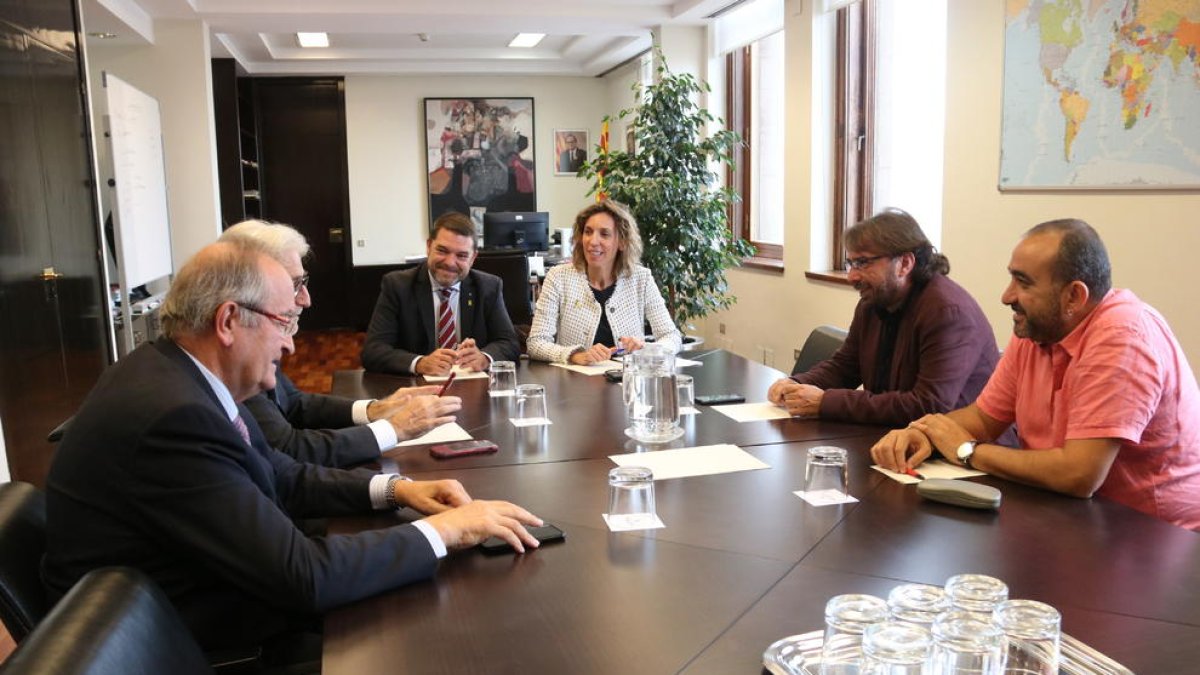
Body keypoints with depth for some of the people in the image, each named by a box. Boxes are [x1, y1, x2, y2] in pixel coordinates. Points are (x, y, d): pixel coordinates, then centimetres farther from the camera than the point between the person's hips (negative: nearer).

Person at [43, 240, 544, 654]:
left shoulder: (176, 372, -1)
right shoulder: (173, 416, -30)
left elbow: (282, 479, 8)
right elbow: (302, 575, -30)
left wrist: (393, 489, -4)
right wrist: (445, 530, -21)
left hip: (198, 603, 8)